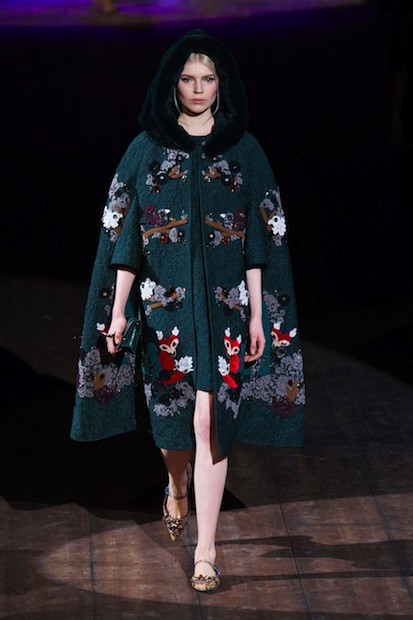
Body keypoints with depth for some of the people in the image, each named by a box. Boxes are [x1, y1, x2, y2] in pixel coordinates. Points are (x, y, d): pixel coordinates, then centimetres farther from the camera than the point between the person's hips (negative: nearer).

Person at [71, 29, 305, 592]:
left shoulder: (244, 151, 2)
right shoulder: (147, 149, 3)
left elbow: (260, 243, 2)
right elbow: (125, 238, 4)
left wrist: (257, 315, -2)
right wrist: (119, 309, -1)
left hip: (224, 306, -1)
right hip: (163, 303, 1)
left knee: (209, 422, -8)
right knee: (171, 415, 10)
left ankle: (206, 549, -3)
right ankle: (177, 488, 44)